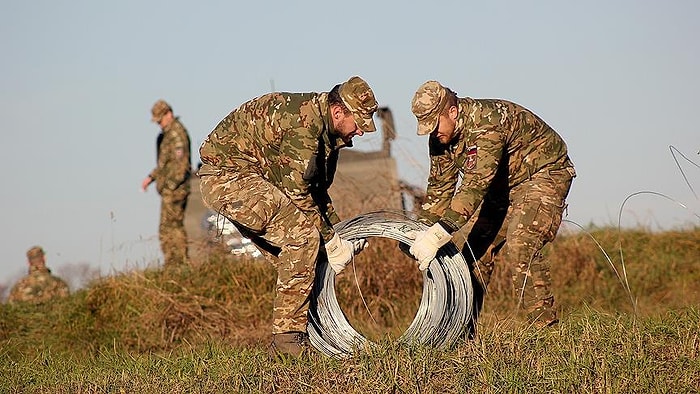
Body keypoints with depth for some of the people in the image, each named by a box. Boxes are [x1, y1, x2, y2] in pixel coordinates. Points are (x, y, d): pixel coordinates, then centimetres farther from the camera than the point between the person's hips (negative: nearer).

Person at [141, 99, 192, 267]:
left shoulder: (177, 134, -16)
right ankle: (181, 264, 14)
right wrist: (151, 177, 18)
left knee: (168, 229, -9)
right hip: (171, 188, 11)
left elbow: (181, 164, -22)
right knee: (176, 227, 12)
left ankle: (173, 265, -9)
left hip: (174, 189, -11)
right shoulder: (169, 133, 17)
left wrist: (169, 187, -22)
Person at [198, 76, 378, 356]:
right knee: (303, 236, -20)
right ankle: (287, 339, -17)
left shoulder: (325, 129, 8)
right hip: (227, 176, -10)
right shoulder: (303, 122, -24)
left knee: (295, 259, 6)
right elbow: (298, 193, -23)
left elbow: (316, 188, 20)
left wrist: (341, 233, 11)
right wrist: (332, 242, -15)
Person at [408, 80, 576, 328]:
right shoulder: (440, 137, -7)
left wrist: (439, 234, -46)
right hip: (505, 184, 9)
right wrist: (423, 232, -10)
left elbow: (475, 185, -42)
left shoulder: (486, 123, -34)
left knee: (520, 247, -26)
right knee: (477, 248, 1)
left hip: (544, 173, -9)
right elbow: (440, 187, 3)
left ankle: (545, 328, -22)